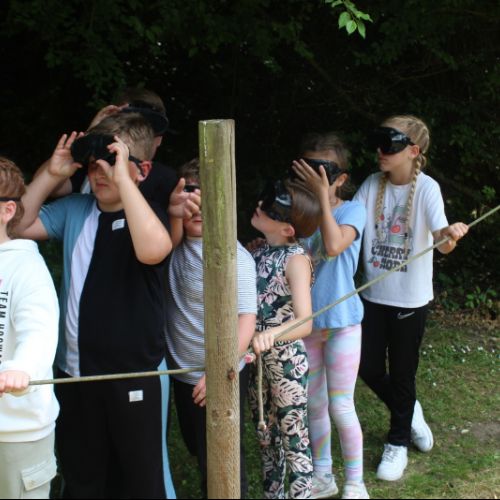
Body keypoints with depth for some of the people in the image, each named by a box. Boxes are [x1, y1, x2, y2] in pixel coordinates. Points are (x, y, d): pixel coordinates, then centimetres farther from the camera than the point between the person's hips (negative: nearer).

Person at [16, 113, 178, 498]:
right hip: (75, 370, 5)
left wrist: (122, 177, -31)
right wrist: (52, 174, -5)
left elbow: (153, 250, -34)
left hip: (134, 374, -5)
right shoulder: (75, 209, 4)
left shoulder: (149, 213, -12)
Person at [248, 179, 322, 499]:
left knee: (294, 441, 5)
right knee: (266, 437, 19)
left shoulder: (296, 260, -19)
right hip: (257, 359, 7)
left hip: (287, 361, -7)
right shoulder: (258, 251, 0)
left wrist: (271, 334, -47)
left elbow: (304, 322, -30)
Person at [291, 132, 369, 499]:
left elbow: (334, 246, -31)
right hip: (307, 322, 5)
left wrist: (323, 196, -27)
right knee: (314, 404, 15)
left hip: (341, 322, -4)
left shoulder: (352, 210, -11)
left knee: (340, 407, 0)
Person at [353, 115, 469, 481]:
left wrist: (450, 235, -50)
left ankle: (398, 443, 29)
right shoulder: (372, 185, -1)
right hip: (374, 295, 4)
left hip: (410, 299, -4)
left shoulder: (426, 188, -15)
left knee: (402, 373, 7)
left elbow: (443, 243, -28)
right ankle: (409, 412, 40)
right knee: (369, 369, 9)